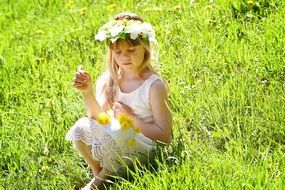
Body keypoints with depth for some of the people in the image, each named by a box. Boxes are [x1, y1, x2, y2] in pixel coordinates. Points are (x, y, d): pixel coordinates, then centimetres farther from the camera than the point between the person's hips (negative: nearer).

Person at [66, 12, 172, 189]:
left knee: (114, 133, -33)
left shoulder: (154, 85, -16)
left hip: (142, 150, -6)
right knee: (81, 127, -15)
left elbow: (165, 136, -15)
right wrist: (88, 93, -14)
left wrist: (132, 118, -20)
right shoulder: (110, 80, 1)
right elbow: (98, 119, -1)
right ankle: (98, 174, 3)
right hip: (117, 143, 6)